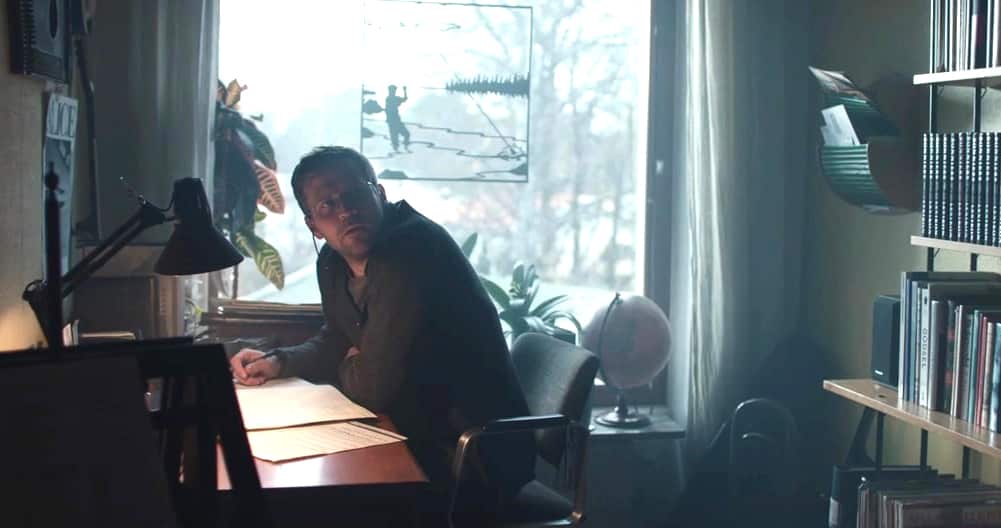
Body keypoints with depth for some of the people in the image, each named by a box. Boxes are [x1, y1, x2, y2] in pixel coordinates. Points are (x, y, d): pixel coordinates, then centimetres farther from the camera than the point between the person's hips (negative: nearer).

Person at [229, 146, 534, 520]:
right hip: (419, 440, 8)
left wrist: (345, 369, -3)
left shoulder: (413, 248, -26)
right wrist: (278, 363, 3)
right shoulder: (332, 262, 4)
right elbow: (338, 343, 21)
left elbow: (374, 385, -25)